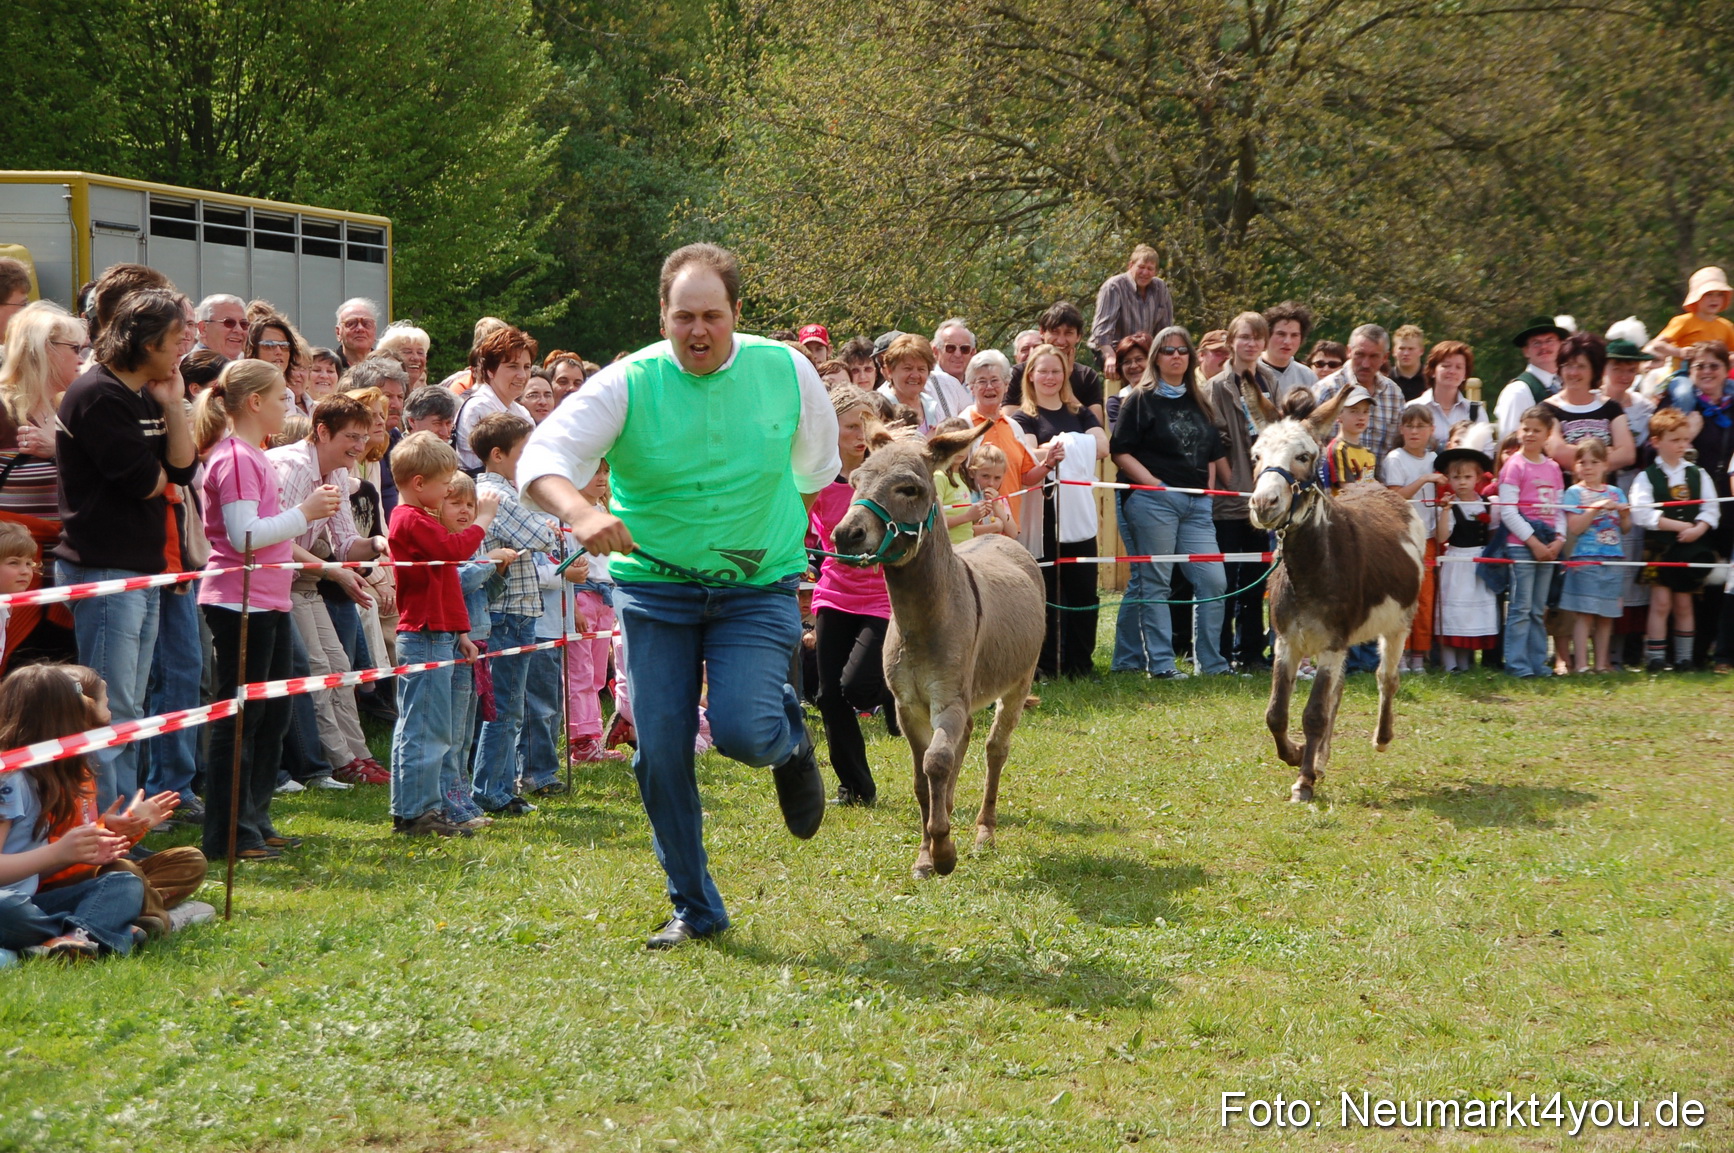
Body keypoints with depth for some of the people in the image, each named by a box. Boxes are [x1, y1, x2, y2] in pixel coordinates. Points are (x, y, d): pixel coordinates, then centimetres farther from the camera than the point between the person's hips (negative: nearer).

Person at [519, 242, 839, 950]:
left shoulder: (785, 372, -3)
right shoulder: (626, 385, -11)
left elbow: (815, 465, 17)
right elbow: (541, 457, -23)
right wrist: (580, 513, -41)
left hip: (759, 586, 0)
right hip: (655, 584, 1)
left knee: (741, 730, -21)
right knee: (660, 754, -2)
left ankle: (790, 738, 18)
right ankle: (695, 910, 16)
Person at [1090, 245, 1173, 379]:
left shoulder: (1161, 288, 1)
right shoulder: (1114, 287, -15)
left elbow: (1165, 328, 6)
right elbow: (1103, 327, -25)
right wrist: (1110, 357, -39)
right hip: (1113, 350, -5)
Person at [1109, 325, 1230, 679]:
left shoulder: (1199, 404, 19)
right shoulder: (1140, 400, 1)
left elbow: (1215, 453, 24)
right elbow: (1121, 451, -5)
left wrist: (1209, 488, 9)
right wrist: (1154, 484, -13)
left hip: (1196, 504, 6)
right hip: (1154, 500, -6)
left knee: (1213, 580, -2)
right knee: (1154, 583, -4)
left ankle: (1211, 661, 6)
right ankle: (1159, 662, -1)